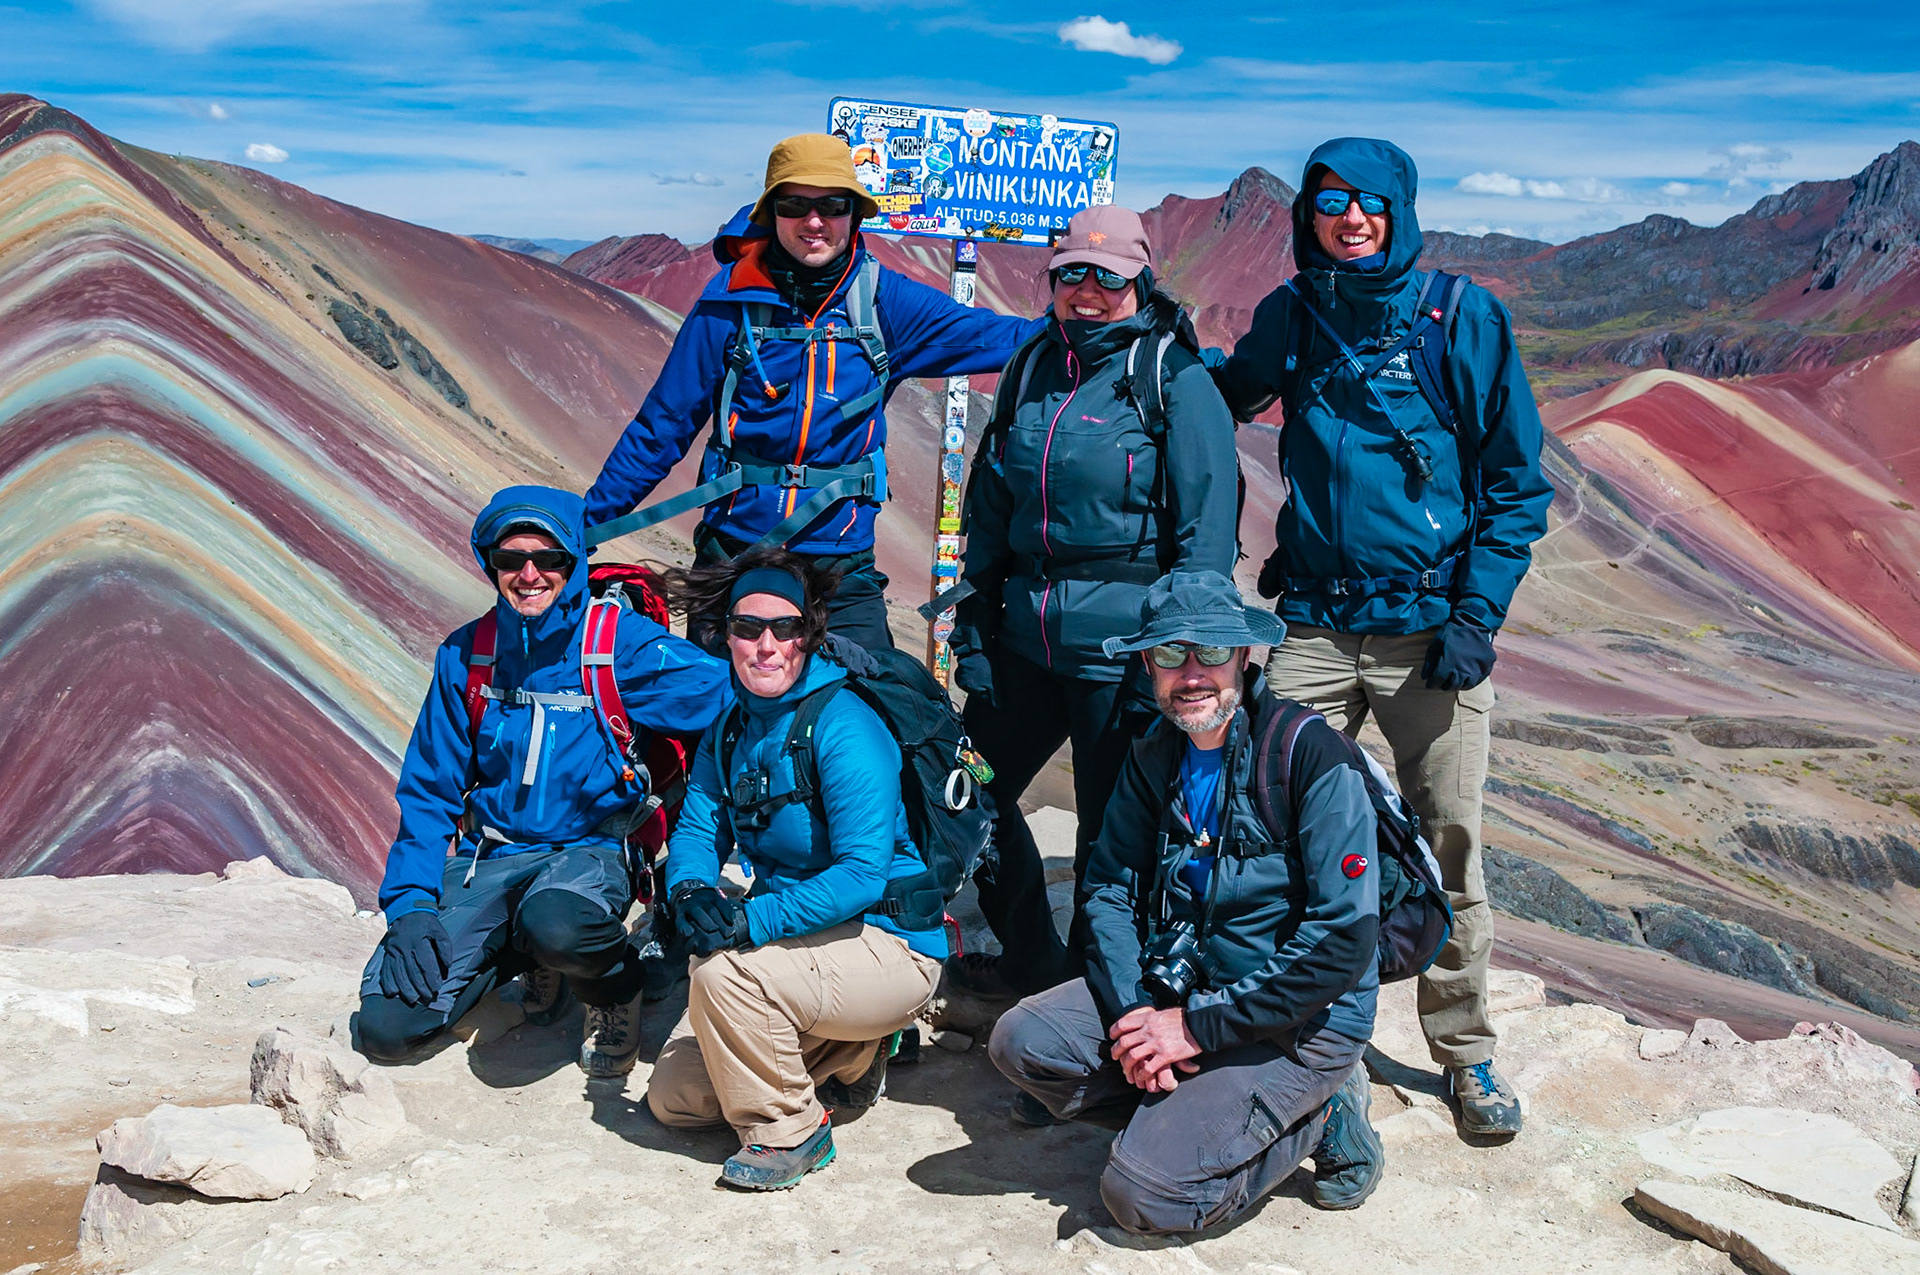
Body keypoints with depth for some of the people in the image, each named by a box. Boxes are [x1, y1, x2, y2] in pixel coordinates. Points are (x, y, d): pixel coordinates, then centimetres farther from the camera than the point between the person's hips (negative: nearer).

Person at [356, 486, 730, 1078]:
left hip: (591, 850, -4)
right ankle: (532, 963, 17)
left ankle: (615, 987, -1)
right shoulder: (466, 655, 4)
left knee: (555, 926, -40)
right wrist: (410, 902, -6)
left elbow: (720, 690, -22)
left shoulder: (619, 640, -7)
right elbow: (429, 790, 7)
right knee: (386, 1027, -13)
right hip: (487, 859, 4)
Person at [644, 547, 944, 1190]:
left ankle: (787, 1132, -8)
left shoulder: (845, 729, -21)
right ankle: (844, 1057, 21)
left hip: (891, 948, -8)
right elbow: (697, 828, 3)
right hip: (802, 941, 8)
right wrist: (690, 892, -20)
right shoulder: (731, 724, 4)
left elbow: (863, 872, -28)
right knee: (673, 1096, 4)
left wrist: (753, 920, -35)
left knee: (722, 969, -32)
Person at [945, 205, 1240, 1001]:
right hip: (1026, 638, 7)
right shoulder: (1031, 370, 10)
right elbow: (988, 508, 16)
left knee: (1111, 830, 5)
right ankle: (1032, 959, 35)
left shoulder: (1176, 381, -8)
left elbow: (1208, 530, -11)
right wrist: (974, 622, 10)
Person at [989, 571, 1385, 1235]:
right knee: (1021, 1041, -11)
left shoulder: (1311, 756, -19)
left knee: (1142, 1192, -18)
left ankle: (1316, 1117, 3)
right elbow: (1109, 886, 5)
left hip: (1300, 1021, -6)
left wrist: (1201, 1025, -20)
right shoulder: (1154, 756, 2)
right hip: (1170, 986, 7)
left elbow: (1345, 941, -22)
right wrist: (1129, 1010, -13)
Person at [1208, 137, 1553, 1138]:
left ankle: (1465, 1051, 22)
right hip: (1316, 627, 2)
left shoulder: (1462, 319, -2)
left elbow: (1517, 482, 0)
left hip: (1433, 630, -2)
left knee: (1448, 848, 4)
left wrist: (1477, 619, -8)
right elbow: (1222, 403, 26)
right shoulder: (1289, 318, 7)